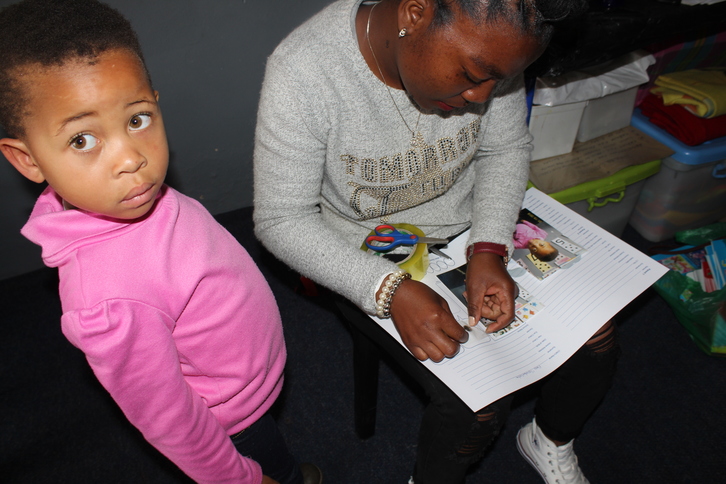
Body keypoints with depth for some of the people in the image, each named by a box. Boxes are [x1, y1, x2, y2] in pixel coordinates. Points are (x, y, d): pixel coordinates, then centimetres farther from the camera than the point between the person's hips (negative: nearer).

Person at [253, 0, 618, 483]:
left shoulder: (485, 40, -16)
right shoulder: (301, 74, -29)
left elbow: (506, 149, -1)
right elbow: (281, 221, -21)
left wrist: (488, 251, -15)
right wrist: (390, 290, -32)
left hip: (473, 227, 5)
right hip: (374, 261, -4)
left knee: (596, 337, -1)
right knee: (481, 406, -16)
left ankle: (550, 441, 32)